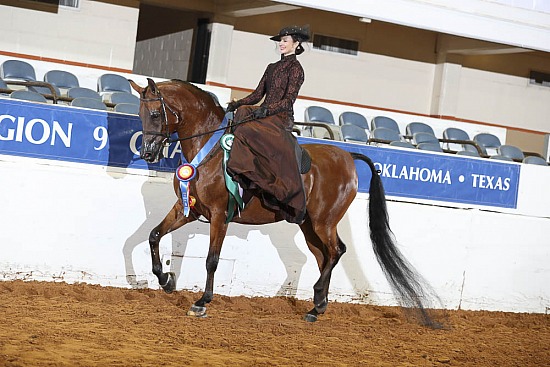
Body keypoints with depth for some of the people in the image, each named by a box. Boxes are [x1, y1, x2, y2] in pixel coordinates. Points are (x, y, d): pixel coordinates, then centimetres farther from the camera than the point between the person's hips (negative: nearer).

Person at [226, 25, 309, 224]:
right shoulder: (272, 68, 22)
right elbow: (257, 95, 18)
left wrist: (267, 110, -24)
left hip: (281, 117, -8)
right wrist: (237, 104, 3)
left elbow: (289, 99, -11)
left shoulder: (295, 69, -1)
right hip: (263, 114, 9)